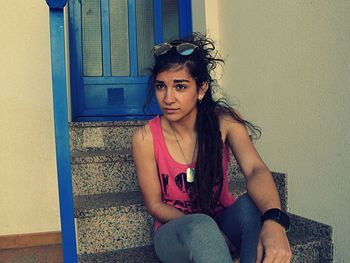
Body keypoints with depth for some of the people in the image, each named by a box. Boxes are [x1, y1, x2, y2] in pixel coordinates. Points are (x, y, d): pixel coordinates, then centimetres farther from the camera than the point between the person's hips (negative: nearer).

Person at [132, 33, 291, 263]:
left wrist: (273, 220, -49)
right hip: (175, 231, -2)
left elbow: (255, 169, -28)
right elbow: (155, 205, -7)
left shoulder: (223, 120, -12)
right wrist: (201, 226, -22)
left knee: (254, 204, -31)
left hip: (223, 220, 3)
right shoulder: (145, 139, -15)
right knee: (200, 227, -38)